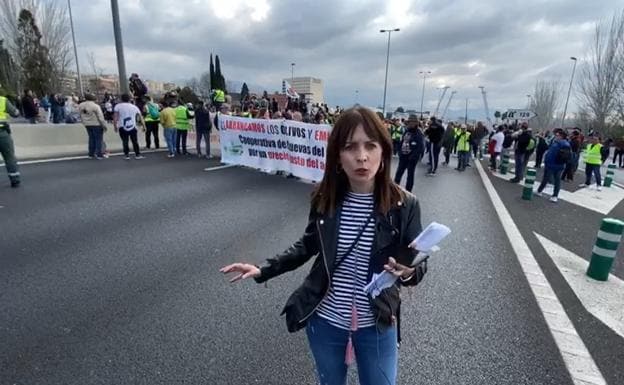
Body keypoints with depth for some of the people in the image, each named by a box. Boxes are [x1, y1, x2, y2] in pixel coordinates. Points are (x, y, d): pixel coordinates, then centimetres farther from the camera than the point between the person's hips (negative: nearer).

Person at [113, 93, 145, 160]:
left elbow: (115, 117, -7)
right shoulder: (134, 107, 8)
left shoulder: (118, 106, 1)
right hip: (132, 127, 1)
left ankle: (127, 155, 7)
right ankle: (137, 154, 14)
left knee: (125, 141, 7)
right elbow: (140, 117, 8)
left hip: (122, 127, -1)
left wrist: (115, 126, -1)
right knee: (135, 141, 11)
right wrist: (144, 126, 12)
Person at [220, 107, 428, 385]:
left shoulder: (404, 205, -17)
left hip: (377, 326, -1)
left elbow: (419, 263, -7)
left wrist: (408, 272, -30)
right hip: (324, 320, 2)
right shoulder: (325, 198, -12)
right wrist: (264, 270, -2)